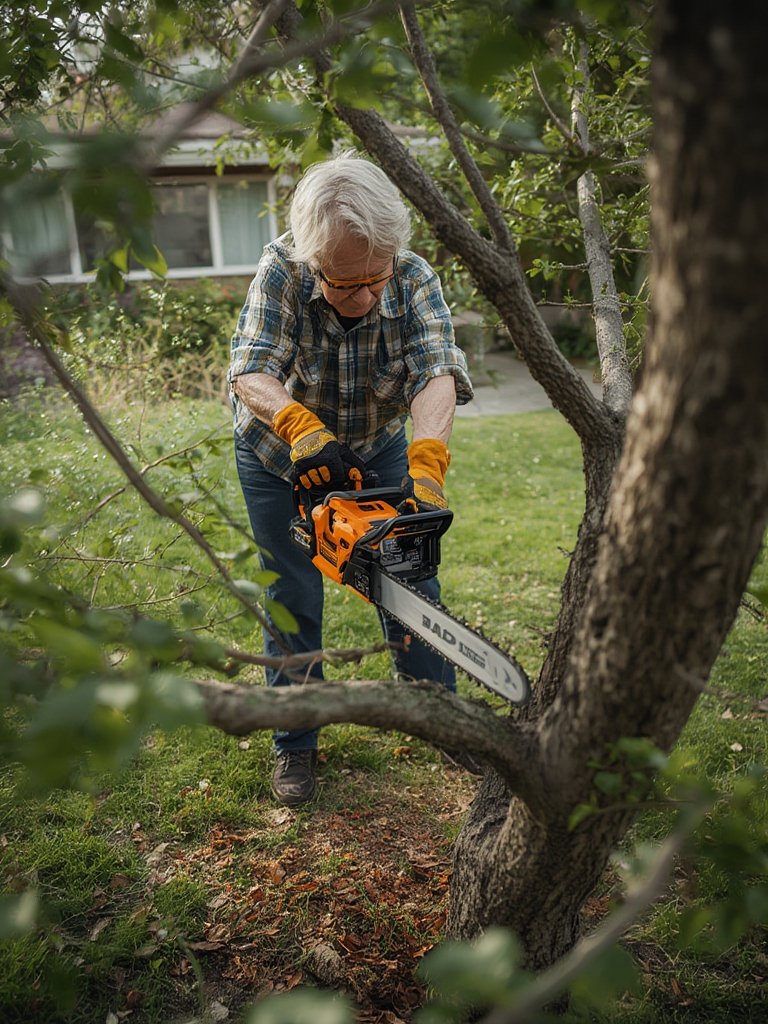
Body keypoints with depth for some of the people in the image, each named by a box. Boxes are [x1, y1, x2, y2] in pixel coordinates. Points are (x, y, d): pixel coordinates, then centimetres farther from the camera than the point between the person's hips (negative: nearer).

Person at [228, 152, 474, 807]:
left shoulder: (415, 281, -23)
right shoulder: (281, 273, -26)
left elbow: (436, 370, -37)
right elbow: (251, 370, -35)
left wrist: (427, 459, -56)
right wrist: (301, 425, -56)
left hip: (377, 450, 2)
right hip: (280, 456, -1)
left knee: (411, 585, 4)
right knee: (293, 601, 3)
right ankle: (295, 745, 19)